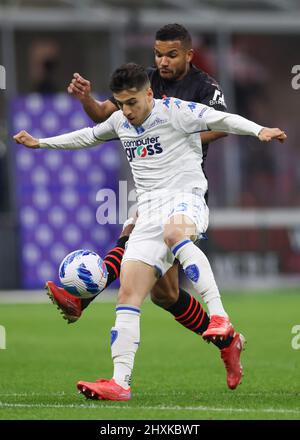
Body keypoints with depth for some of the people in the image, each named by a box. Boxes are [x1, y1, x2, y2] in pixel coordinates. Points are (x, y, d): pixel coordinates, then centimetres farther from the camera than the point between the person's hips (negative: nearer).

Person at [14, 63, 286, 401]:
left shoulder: (174, 111, -4)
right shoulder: (120, 122, 18)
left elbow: (221, 119, -17)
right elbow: (89, 136, 38)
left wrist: (259, 131, -34)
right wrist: (41, 143, 42)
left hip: (185, 198, -7)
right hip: (149, 212, 7)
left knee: (174, 232, -43)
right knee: (128, 293, -6)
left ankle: (219, 318, -48)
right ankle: (120, 382, -9)